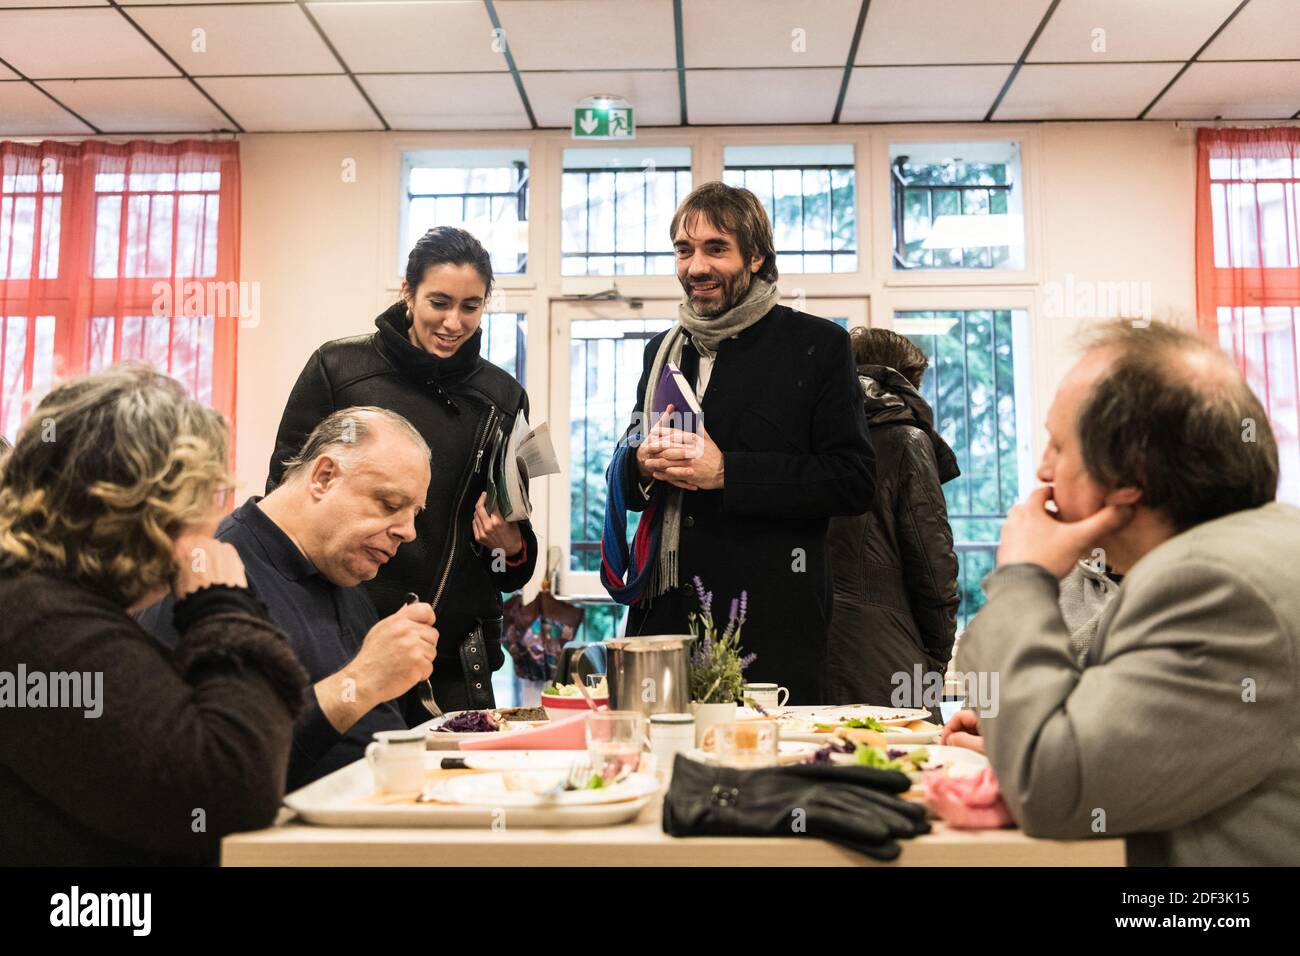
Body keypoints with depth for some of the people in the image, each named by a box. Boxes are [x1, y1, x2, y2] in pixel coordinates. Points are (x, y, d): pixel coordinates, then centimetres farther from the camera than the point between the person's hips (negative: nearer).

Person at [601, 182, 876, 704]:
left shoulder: (817, 345, 1)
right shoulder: (663, 350, 16)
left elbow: (854, 481, -8)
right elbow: (624, 480, 20)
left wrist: (726, 471, -15)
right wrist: (643, 464, -4)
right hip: (663, 617, 4)